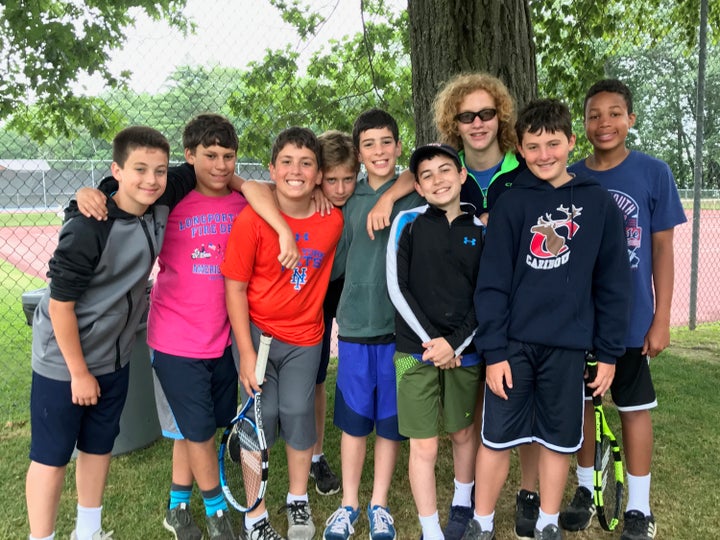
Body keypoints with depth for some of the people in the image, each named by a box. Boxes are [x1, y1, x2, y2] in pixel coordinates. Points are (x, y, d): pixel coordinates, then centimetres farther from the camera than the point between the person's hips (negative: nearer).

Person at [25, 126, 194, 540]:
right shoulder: (88, 228, -28)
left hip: (114, 356, 6)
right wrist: (79, 372, -14)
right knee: (52, 454, 9)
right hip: (64, 359, -6)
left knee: (100, 444, 20)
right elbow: (60, 305, -22)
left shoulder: (162, 203, -11)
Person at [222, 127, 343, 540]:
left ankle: (299, 500, 32)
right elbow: (235, 289, -13)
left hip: (305, 338, 2)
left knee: (298, 413, 5)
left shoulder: (333, 220, -10)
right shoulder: (251, 220, -18)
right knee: (261, 415, 3)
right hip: (257, 332, -2)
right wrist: (247, 353, -14)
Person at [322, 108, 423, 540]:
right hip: (356, 323, 2)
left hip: (400, 324, -1)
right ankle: (349, 503, 31)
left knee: (391, 419, 11)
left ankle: (379, 505, 30)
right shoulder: (349, 198, 5)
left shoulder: (415, 196, -1)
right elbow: (335, 261, 8)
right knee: (353, 418, 11)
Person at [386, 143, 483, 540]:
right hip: (415, 351, -2)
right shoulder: (408, 223, -1)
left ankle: (462, 506, 42)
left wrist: (455, 343, -10)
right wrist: (431, 339, -11)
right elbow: (397, 288, -5)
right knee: (423, 446, 1)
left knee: (463, 433, 18)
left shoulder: (481, 230, 3)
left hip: (464, 352, 2)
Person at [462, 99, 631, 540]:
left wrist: (608, 353, 1)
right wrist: (493, 350, -9)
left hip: (569, 346, 1)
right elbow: (492, 283, -5)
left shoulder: (599, 204, 1)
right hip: (514, 343, -1)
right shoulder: (511, 204, -2)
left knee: (559, 441, 13)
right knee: (496, 438, 7)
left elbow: (613, 286, 3)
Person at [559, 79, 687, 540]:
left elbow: (663, 249, -3)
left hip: (631, 317, -2)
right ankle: (586, 490, 33)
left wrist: (662, 319, -5)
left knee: (635, 408, 10)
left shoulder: (654, 173, -5)